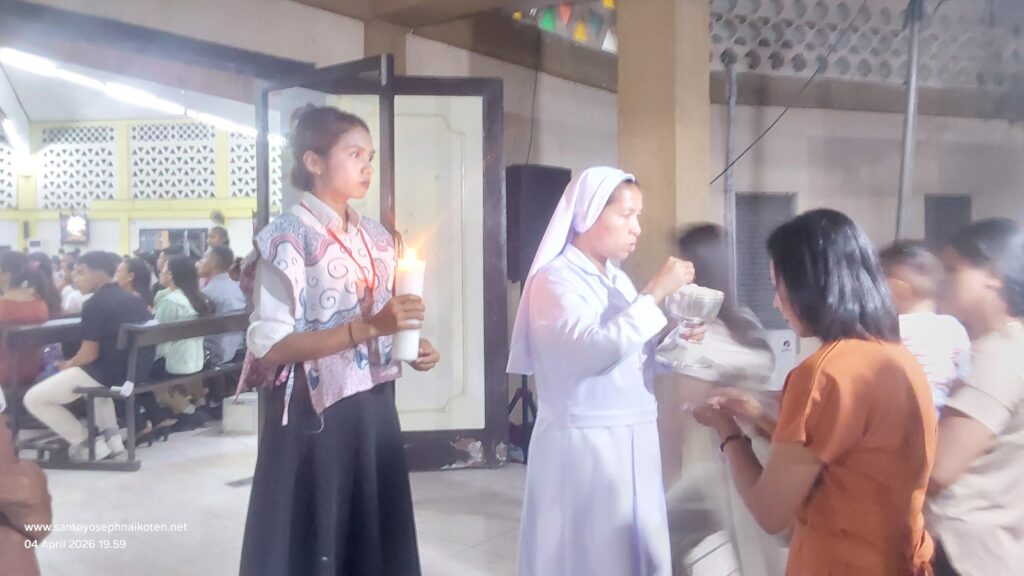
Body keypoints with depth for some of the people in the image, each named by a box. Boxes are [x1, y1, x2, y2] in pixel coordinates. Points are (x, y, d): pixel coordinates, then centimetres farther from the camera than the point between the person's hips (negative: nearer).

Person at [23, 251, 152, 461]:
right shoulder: (133, 300, 12)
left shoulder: (95, 304, -13)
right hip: (135, 371, 8)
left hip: (107, 374, -8)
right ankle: (112, 435, 22)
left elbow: (89, 354, -15)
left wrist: (69, 365, 7)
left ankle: (90, 444, 4)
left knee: (33, 399, 5)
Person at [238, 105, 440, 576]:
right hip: (316, 417, -6)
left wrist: (410, 347, 0)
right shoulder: (288, 238, -10)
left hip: (375, 412, 6)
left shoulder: (376, 238, 11)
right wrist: (368, 328, -25)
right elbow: (270, 346, -18)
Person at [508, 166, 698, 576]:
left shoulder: (617, 279, 12)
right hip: (584, 442, -8)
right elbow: (596, 350, -25)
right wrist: (654, 293, -18)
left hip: (632, 439, 8)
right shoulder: (555, 279, -11)